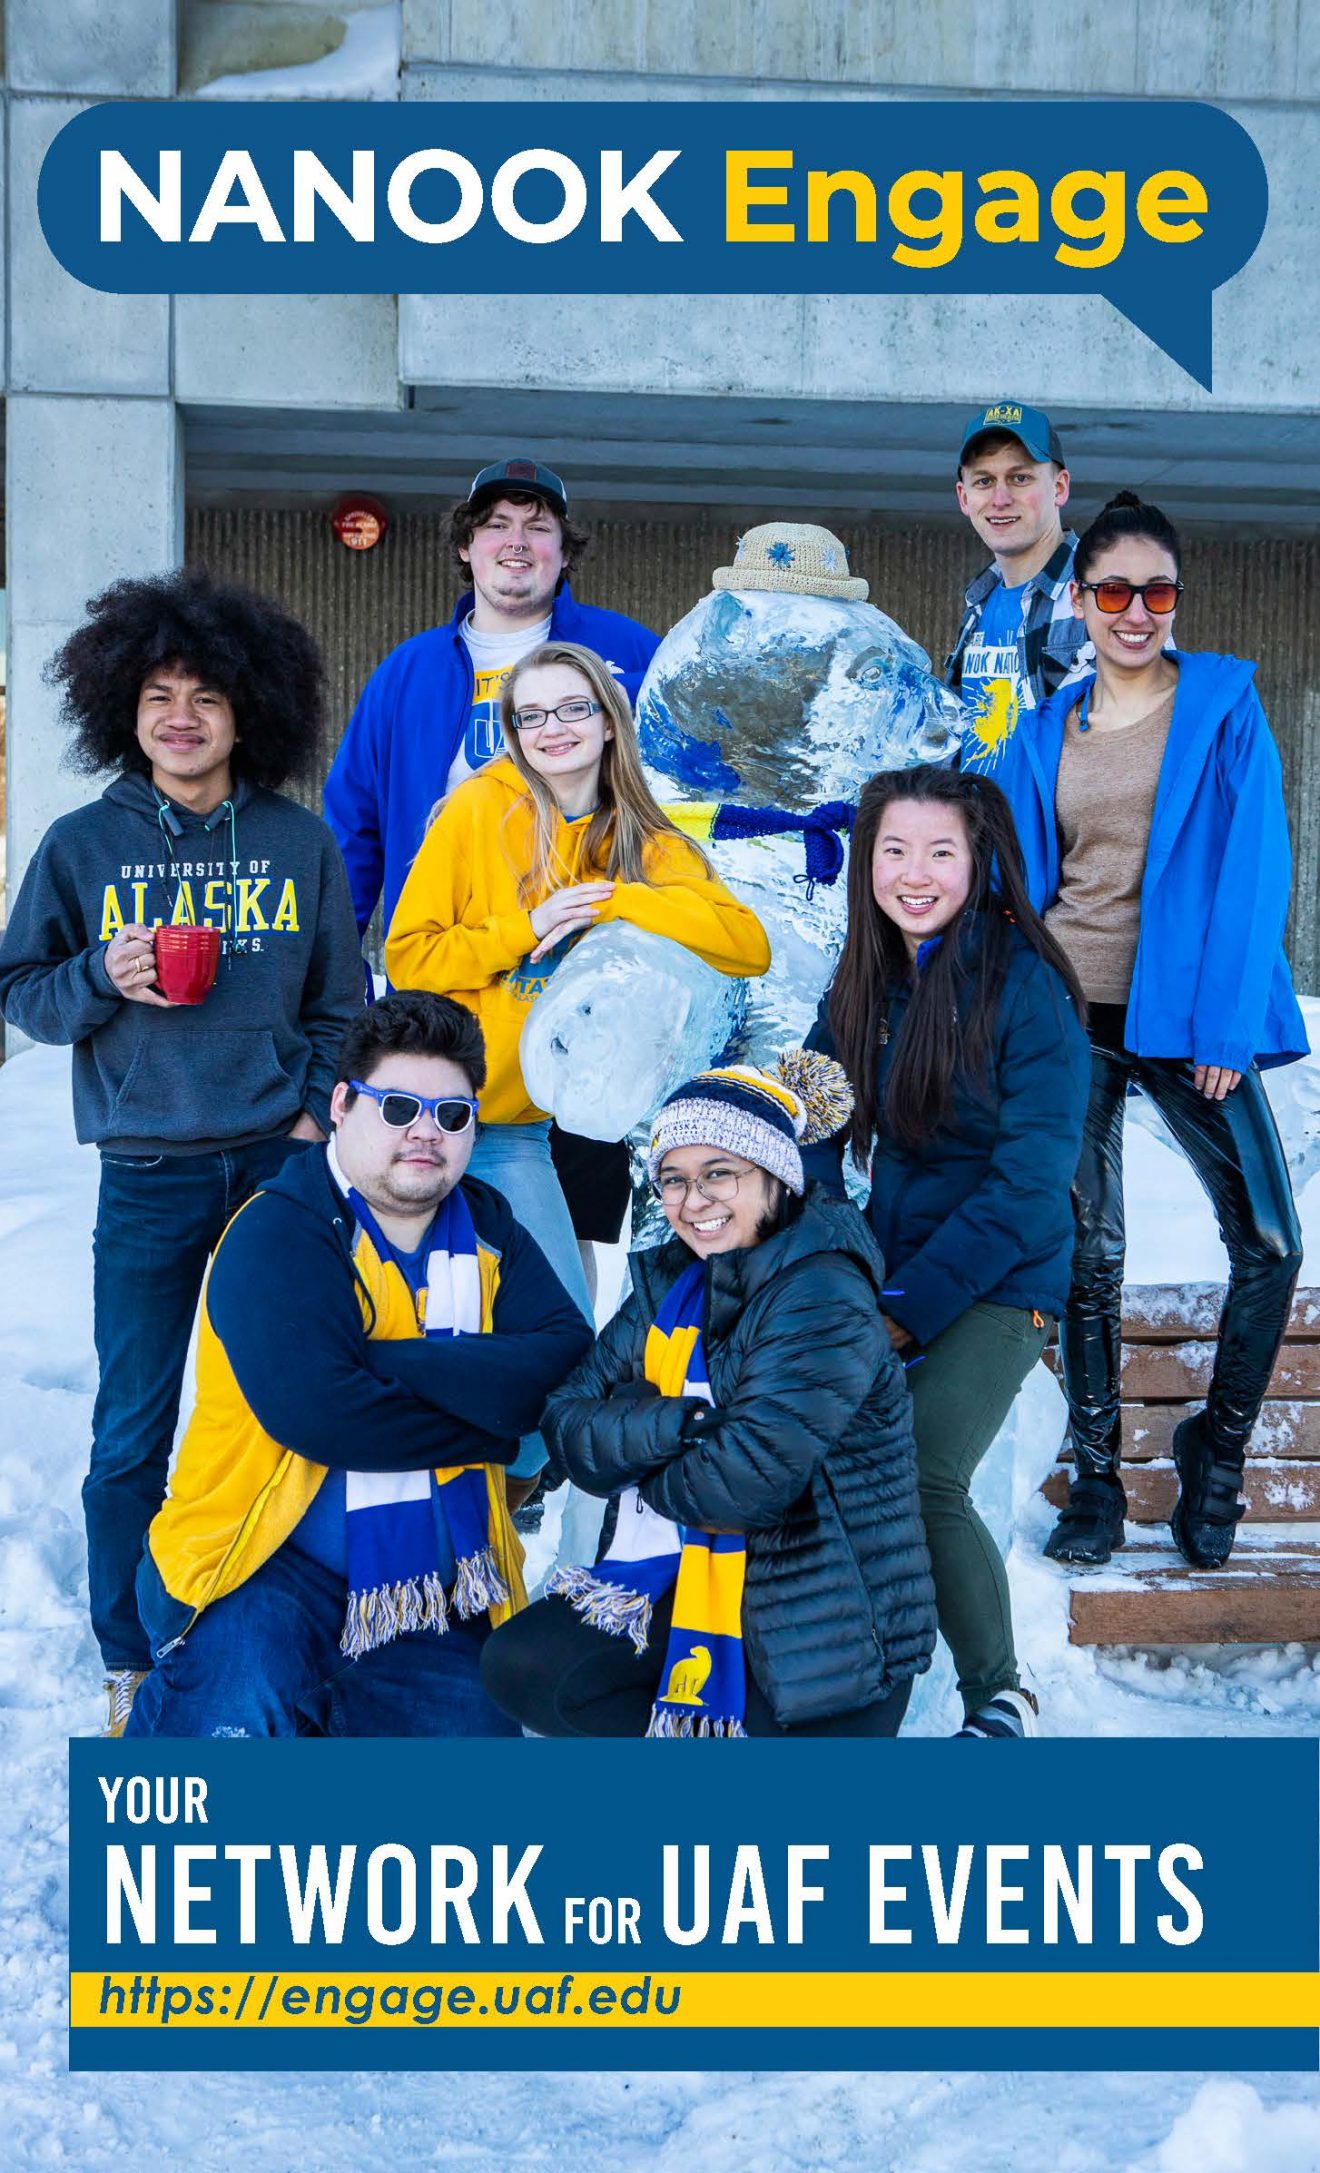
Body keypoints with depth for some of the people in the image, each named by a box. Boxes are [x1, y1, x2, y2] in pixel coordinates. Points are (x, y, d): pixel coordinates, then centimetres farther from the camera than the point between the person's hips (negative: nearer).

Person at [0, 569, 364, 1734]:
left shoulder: (299, 842, 4)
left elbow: (340, 1006, 9)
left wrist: (318, 1113, -3)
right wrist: (101, 977, -13)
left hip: (282, 1160, 1)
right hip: (149, 1178, -1)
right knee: (133, 1430, 3)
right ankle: (131, 1663, 18)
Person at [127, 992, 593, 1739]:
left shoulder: (488, 1230, 8)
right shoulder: (278, 1232, -10)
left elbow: (566, 1363, -9)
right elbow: (315, 1409, -25)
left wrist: (392, 1362, -20)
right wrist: (491, 1427, -15)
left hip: (433, 1588, 6)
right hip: (270, 1560, -5)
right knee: (238, 1722, -31)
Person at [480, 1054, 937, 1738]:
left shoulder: (821, 1298, -19)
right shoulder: (667, 1285, 5)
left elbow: (745, 1482, -28)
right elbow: (567, 1419, -3)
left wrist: (639, 1471, -9)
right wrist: (677, 1426, -22)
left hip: (821, 1621, -7)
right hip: (688, 1588, 7)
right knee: (522, 1668, -13)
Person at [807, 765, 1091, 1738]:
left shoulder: (1025, 986, -13)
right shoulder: (863, 984, 6)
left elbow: (1030, 1181, -16)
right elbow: (818, 1137, 7)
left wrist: (910, 1309, -17)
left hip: (999, 1284, -5)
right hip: (885, 1263, 5)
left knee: (921, 1479, -19)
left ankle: (1000, 1698, 3)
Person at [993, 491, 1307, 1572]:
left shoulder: (1225, 701, 0)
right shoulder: (1047, 732, 9)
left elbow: (1254, 866, -6)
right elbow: (1018, 883, 12)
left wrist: (1226, 1023, -13)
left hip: (1184, 1012, -2)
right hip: (1071, 1015, 2)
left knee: (1269, 1242, -4)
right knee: (1087, 1252, 6)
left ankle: (1217, 1455, 15)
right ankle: (1096, 1477, 17)